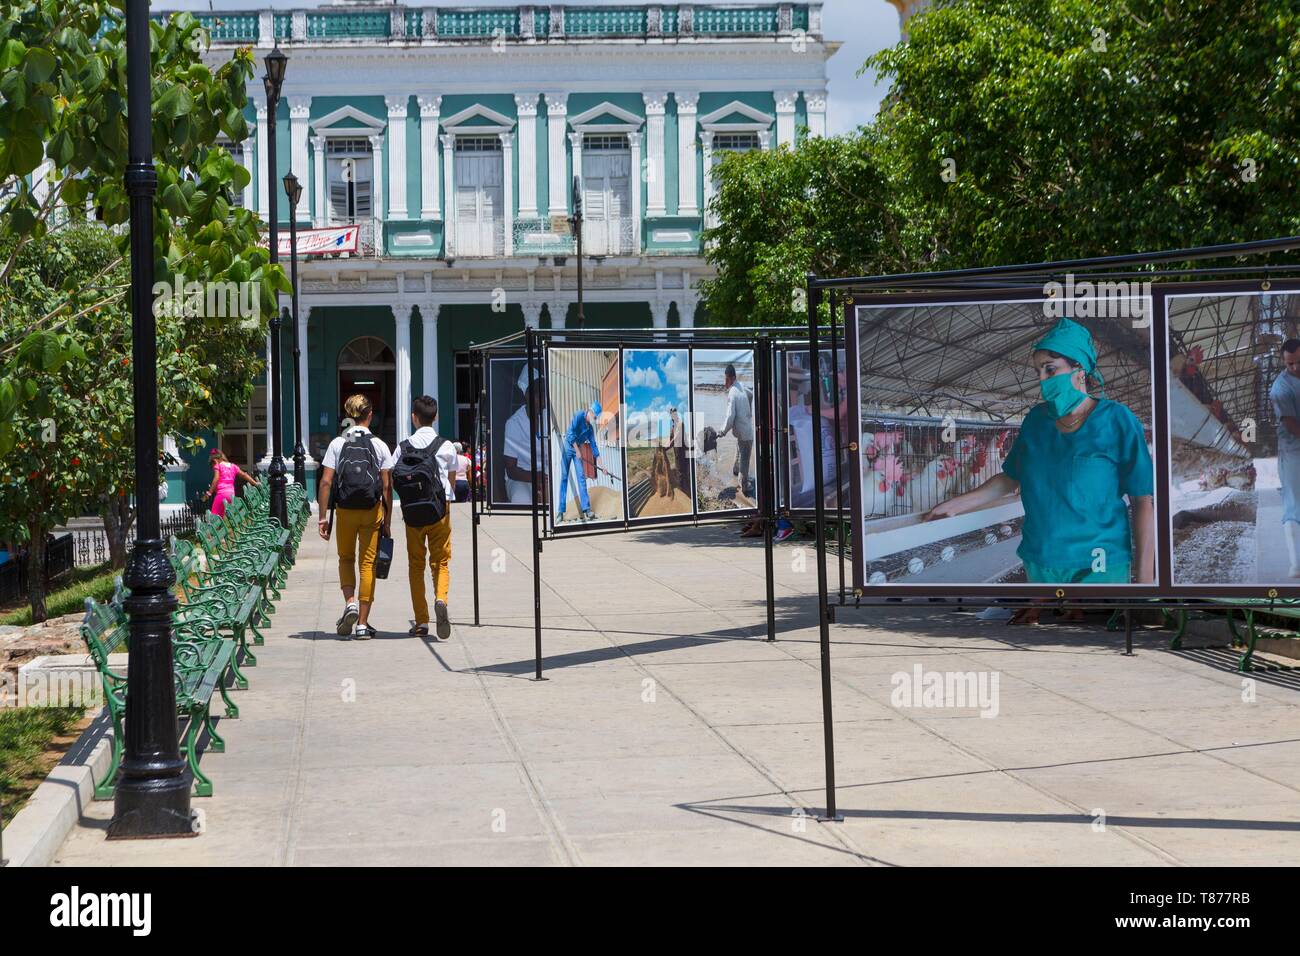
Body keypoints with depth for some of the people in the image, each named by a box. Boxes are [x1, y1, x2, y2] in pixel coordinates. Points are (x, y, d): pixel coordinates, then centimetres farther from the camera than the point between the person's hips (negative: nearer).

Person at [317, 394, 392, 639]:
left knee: (346, 559, 21)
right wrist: (387, 521, 3)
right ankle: (363, 624, 5)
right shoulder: (379, 445, -2)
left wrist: (323, 517, -3)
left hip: (345, 510, 0)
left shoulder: (337, 444, -2)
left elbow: (326, 482, -7)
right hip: (372, 511, 0)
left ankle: (350, 603, -3)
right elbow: (387, 486, -4)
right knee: (367, 564, 6)